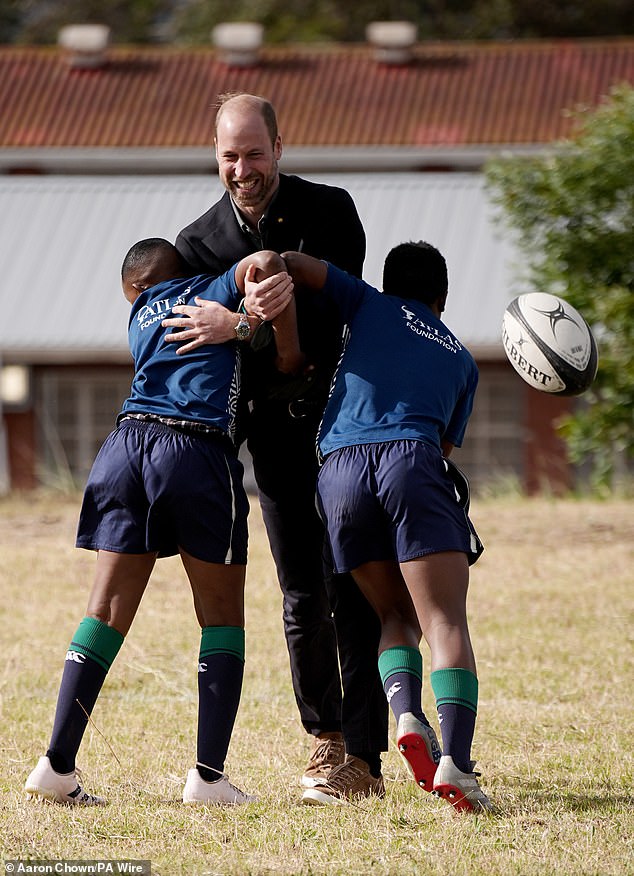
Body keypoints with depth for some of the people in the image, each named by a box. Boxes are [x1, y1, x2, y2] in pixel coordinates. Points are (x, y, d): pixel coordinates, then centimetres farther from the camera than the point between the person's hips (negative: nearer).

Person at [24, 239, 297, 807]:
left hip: (129, 442, 4)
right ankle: (208, 776, -3)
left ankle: (58, 764, -1)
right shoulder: (219, 290, 15)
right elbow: (265, 263, -5)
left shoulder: (142, 311, 27)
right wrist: (288, 348, 0)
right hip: (199, 449, -4)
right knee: (222, 616, 6)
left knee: (109, 609, 6)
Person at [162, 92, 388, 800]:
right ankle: (324, 734, 22)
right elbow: (189, 350, 7)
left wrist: (240, 327, -28)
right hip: (274, 430, 3)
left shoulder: (329, 212, -8)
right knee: (302, 596, 6)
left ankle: (364, 755, -11)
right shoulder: (199, 242, 1)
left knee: (351, 590, -9)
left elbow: (332, 312, -20)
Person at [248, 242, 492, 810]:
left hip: (340, 471, 1)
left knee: (397, 615, 16)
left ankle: (407, 716, -12)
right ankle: (456, 762, -27)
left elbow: (287, 263, 18)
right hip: (412, 461, -1)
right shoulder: (461, 360, 29)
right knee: (445, 621, -7)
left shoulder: (372, 306, 26)